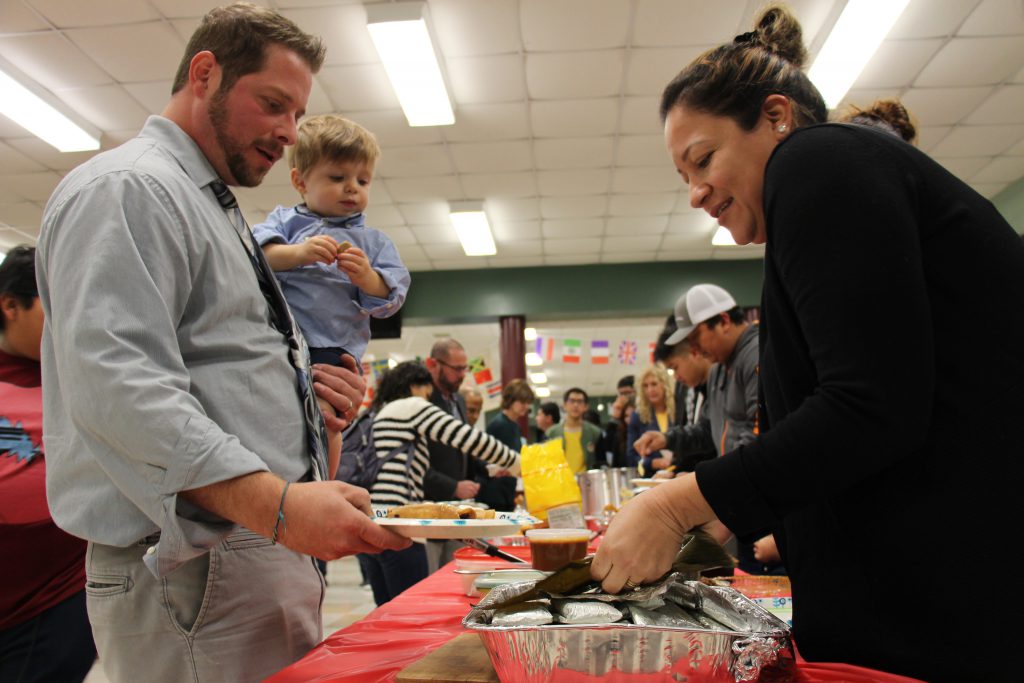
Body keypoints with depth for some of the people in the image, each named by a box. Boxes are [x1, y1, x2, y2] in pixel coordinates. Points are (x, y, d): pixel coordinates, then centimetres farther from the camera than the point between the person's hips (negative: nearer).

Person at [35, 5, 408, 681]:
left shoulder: (212, 206, 22)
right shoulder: (125, 189, -10)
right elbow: (117, 386, -24)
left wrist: (301, 385, 7)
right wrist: (278, 505, -32)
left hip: (272, 550, 10)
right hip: (193, 569, -10)